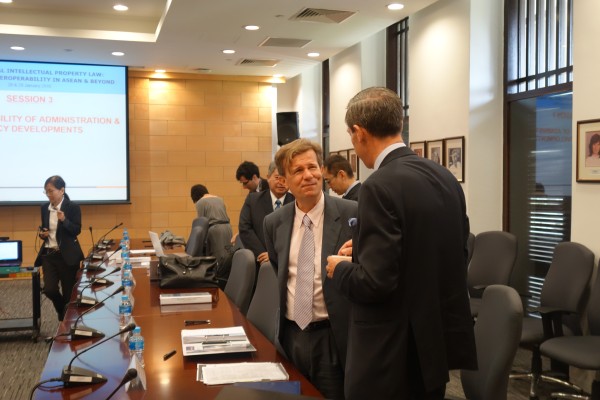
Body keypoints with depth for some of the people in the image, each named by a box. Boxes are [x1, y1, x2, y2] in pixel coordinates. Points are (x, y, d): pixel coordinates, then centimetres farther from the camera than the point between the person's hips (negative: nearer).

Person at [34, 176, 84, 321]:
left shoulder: (73, 207, -8)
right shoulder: (44, 207, 7)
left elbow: (77, 230, -13)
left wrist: (64, 220, -29)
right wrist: (42, 233, -4)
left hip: (67, 255, -4)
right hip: (49, 254, 4)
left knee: (68, 293, 2)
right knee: (49, 289, -5)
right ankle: (63, 312, 24)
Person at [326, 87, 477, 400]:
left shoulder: (381, 186, -21)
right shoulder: (445, 178, 3)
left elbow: (375, 282, -24)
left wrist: (339, 269, -3)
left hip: (392, 356, -8)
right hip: (436, 343, 8)